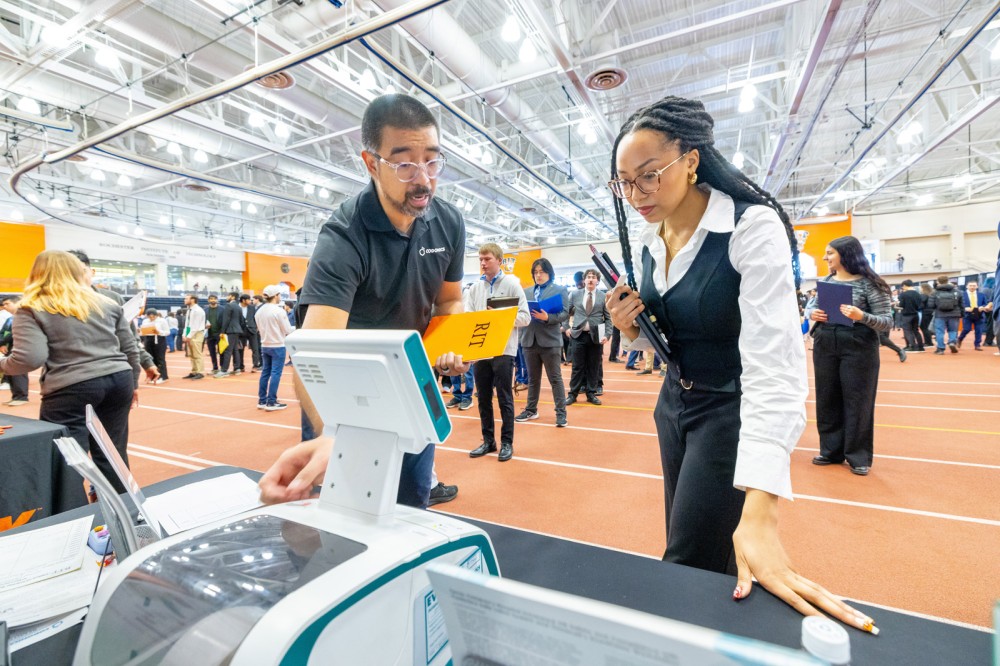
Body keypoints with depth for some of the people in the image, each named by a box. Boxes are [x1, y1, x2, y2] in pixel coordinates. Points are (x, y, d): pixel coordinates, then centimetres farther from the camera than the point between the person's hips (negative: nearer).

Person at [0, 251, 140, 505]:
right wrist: (132, 383, 23)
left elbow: (30, 358, -10)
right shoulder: (108, 304, 12)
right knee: (112, 454, 14)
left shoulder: (31, 310, 1)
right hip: (118, 381, 5)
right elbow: (130, 349, 13)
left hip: (71, 389, -4)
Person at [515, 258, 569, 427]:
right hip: (530, 340, 5)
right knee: (532, 378, 14)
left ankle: (561, 413, 7)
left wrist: (548, 317, -24)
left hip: (549, 340, -4)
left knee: (555, 378, 1)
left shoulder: (559, 290, 1)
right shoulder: (527, 291, 14)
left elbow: (565, 313, -8)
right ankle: (531, 409, 25)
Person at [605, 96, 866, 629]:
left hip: (734, 410, -6)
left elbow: (773, 363, -31)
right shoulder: (645, 245, 0)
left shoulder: (752, 227, -21)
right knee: (694, 548, 18)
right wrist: (631, 329, -13)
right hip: (674, 403, 7)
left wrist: (759, 514, -38)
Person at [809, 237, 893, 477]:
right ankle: (831, 451, 23)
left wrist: (862, 316, -27)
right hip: (825, 346, 5)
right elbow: (813, 308, 16)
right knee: (827, 400, 9)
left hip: (858, 348, -5)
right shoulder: (825, 281, 8)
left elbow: (887, 322, -9)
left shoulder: (869, 283, -7)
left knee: (858, 402, 2)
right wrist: (813, 314, -7)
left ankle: (859, 457, 15)